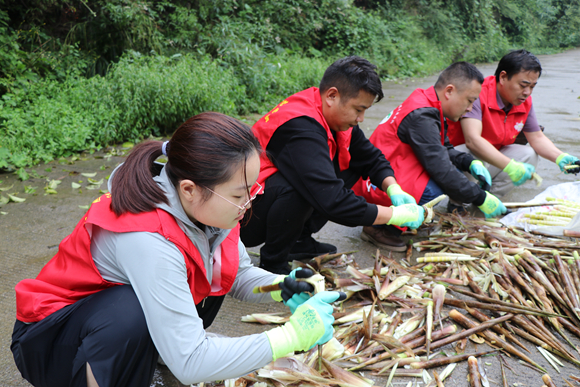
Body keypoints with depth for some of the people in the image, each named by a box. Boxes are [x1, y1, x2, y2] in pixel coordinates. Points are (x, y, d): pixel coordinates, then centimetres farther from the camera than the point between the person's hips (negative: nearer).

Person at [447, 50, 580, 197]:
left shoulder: (525, 102, 0)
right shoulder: (478, 94, -26)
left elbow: (537, 138, 6)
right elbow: (472, 140, -38)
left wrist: (560, 158, -15)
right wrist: (510, 166, -45)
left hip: (492, 158, 8)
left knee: (529, 155, -8)